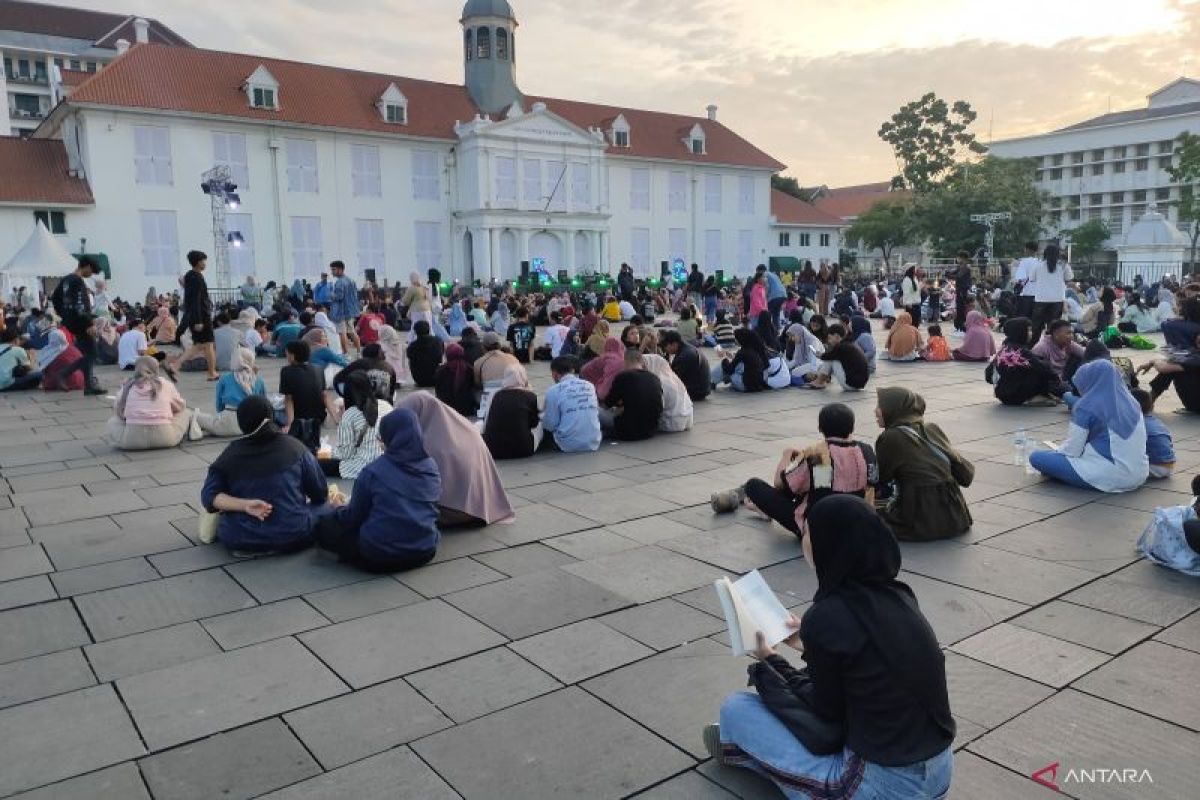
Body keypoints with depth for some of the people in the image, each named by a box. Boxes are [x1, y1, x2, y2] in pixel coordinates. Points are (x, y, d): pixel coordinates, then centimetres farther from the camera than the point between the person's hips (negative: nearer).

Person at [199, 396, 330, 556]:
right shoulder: (293, 447, -3)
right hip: (293, 536, -2)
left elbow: (210, 495, -9)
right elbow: (320, 493, 4)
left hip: (240, 539, 3)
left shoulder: (229, 454, 0)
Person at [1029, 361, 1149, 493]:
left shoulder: (1087, 406, -14)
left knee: (1036, 457, -3)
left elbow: (1072, 450, -12)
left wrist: (1056, 450, 10)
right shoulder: (1131, 402, 5)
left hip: (1109, 477, -7)